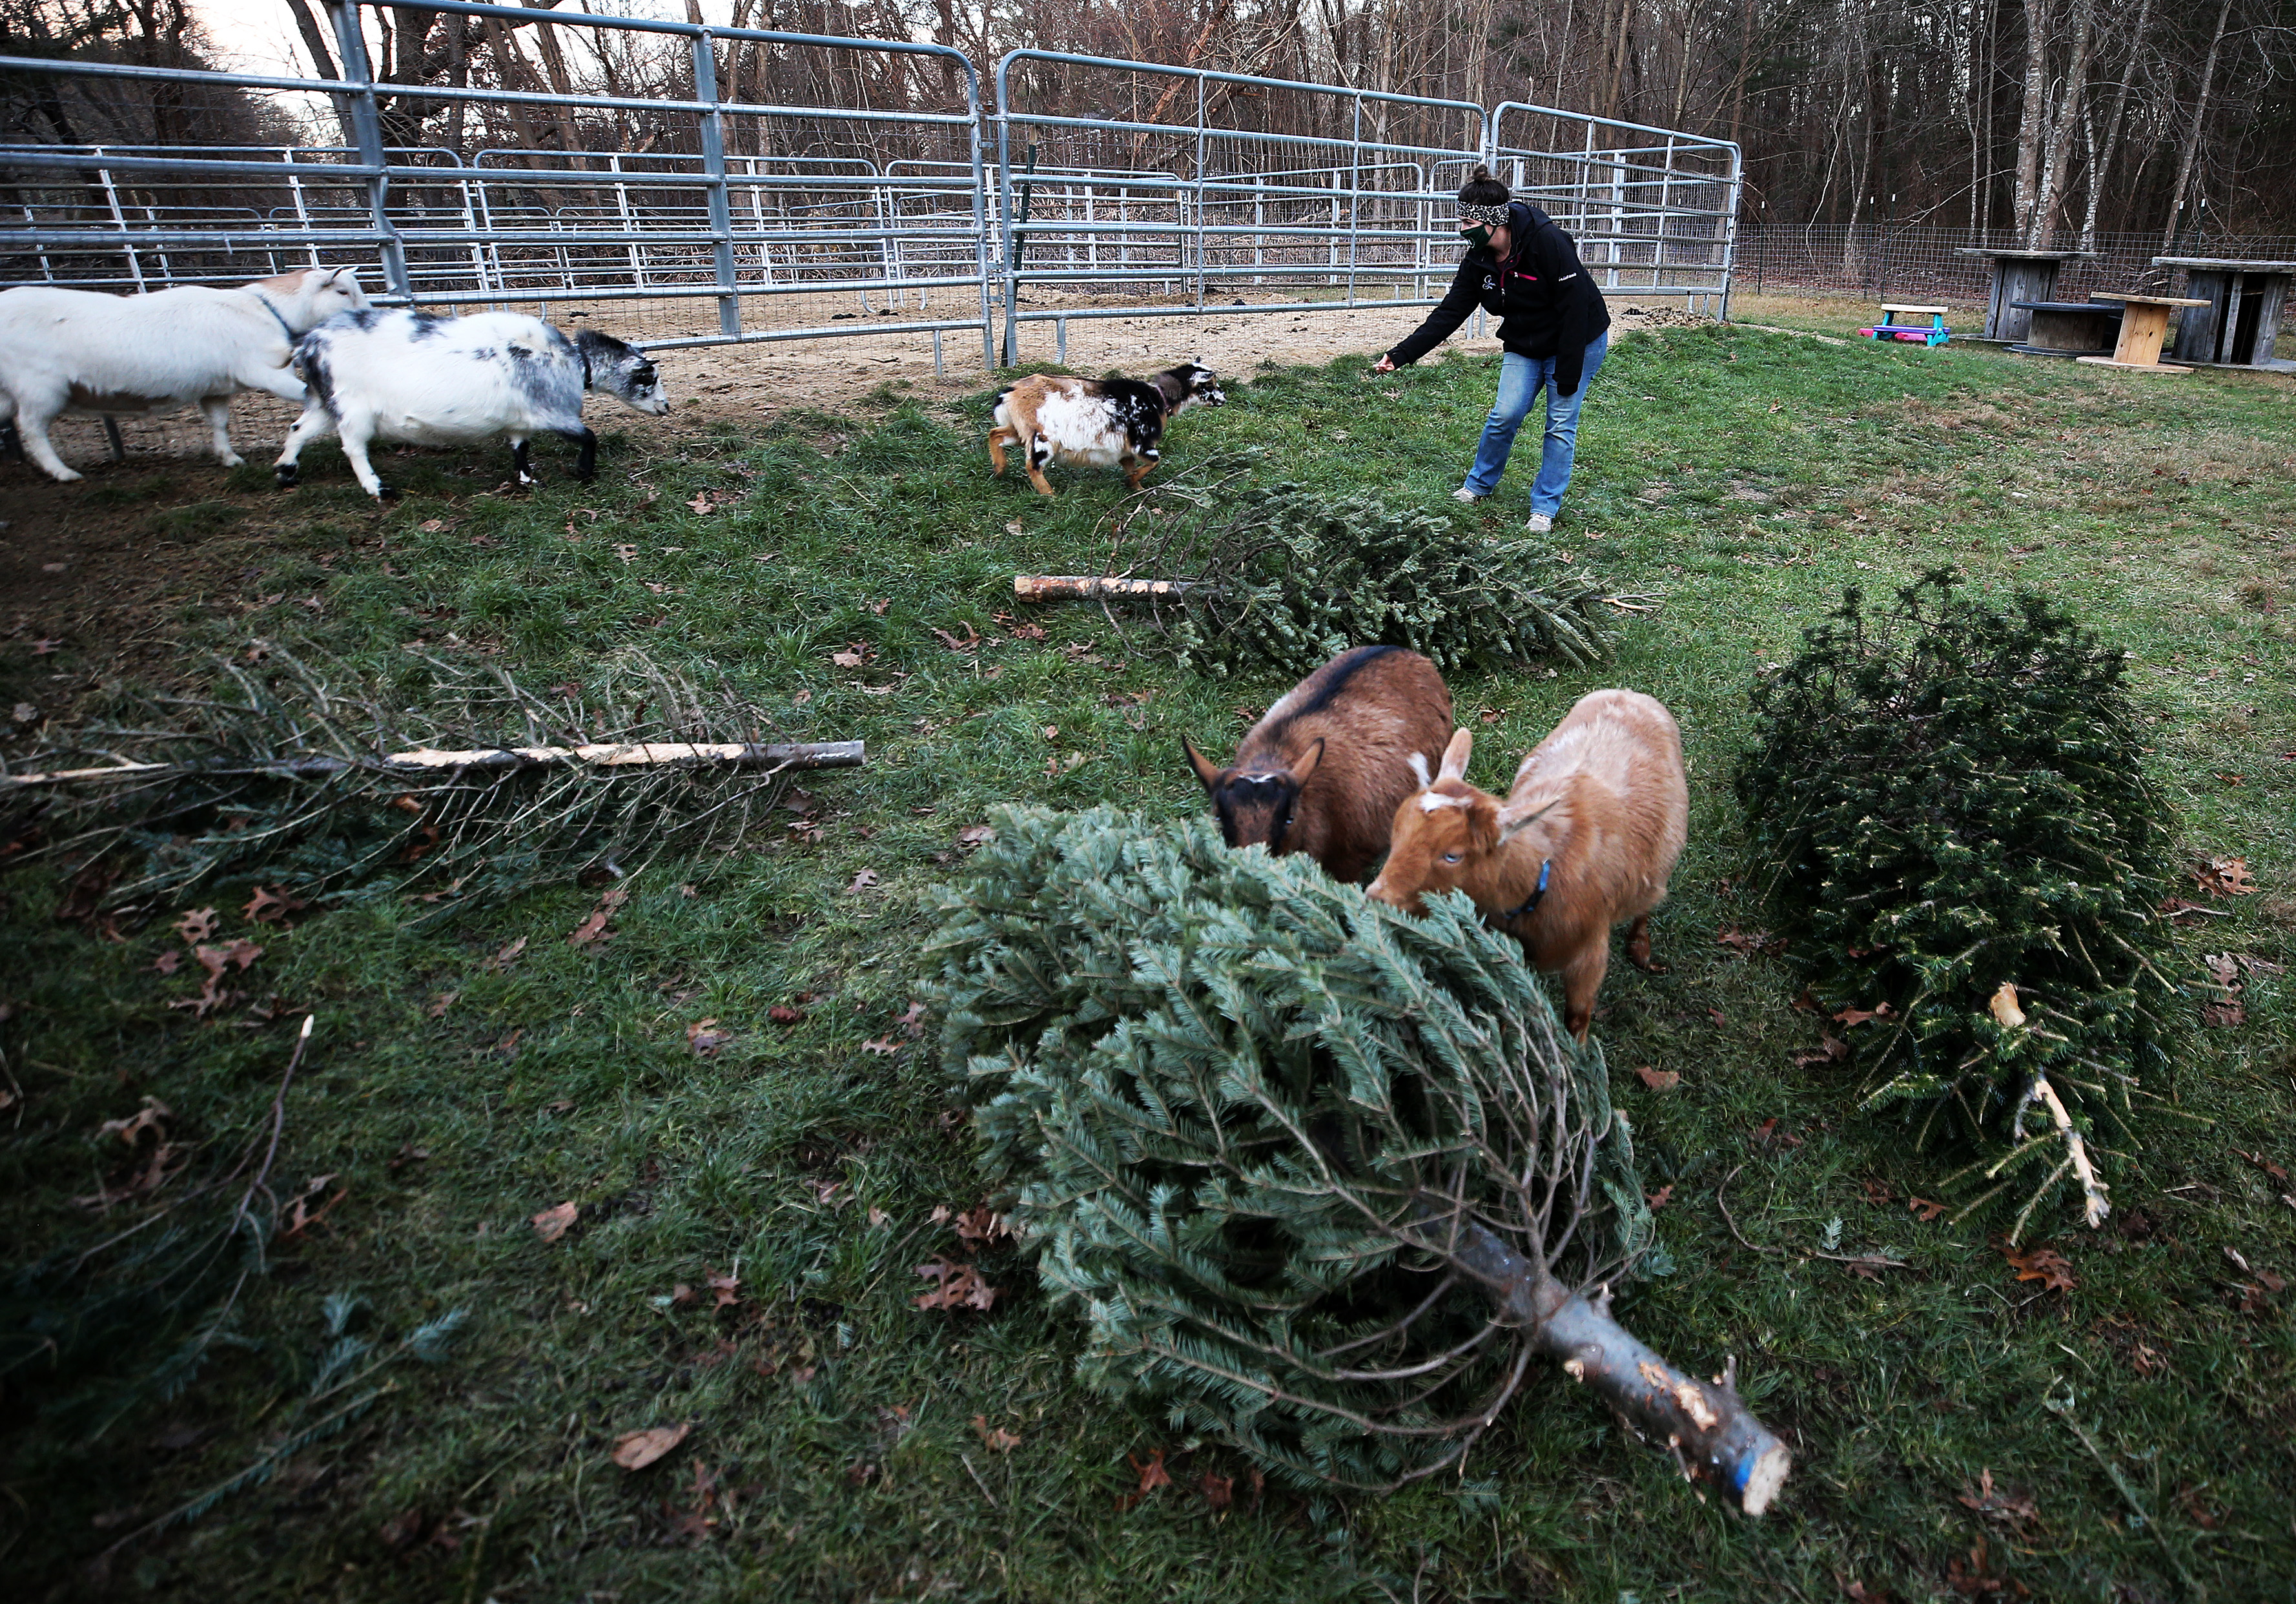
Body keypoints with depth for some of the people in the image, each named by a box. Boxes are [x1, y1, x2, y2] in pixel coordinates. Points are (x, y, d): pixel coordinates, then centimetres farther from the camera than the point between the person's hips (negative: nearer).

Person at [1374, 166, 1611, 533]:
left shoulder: (1546, 241, -27)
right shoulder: (1478, 261, -8)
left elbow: (1575, 307, -26)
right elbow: (1448, 314, -8)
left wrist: (1567, 373, -25)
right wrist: (1400, 355, -17)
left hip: (1579, 342, -5)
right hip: (1525, 347, 5)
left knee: (1561, 424, -3)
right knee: (1504, 415, -2)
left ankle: (1545, 507, 7)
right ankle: (1479, 484, 21)